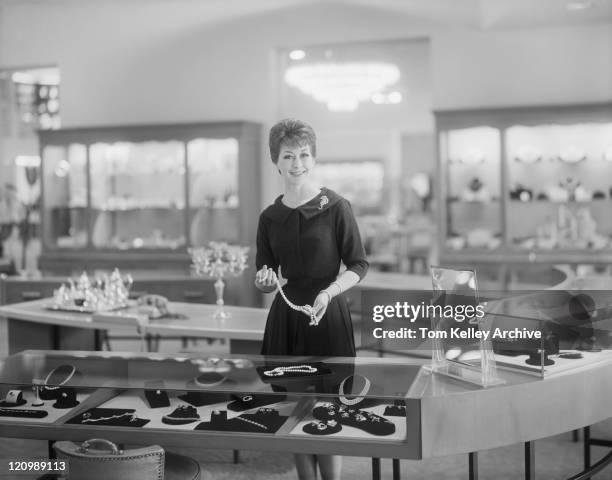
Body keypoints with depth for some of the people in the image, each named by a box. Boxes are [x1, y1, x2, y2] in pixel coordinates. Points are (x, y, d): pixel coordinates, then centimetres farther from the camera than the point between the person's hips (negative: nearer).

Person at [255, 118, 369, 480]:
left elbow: (359, 266, -2)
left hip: (328, 317, -4)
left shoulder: (336, 207, -3)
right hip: (285, 317, 4)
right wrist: (266, 281, -9)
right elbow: (265, 278, 14)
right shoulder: (270, 217, 8)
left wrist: (329, 292, -18)